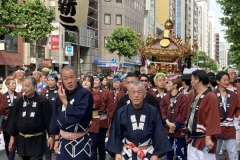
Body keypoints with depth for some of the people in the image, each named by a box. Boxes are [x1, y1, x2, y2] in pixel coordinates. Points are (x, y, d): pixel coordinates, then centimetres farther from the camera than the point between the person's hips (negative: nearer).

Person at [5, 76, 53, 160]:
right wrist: (12, 136, 7)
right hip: (22, 139, 5)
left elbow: (48, 119, -10)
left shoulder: (43, 101, -11)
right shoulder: (19, 101, 4)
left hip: (37, 139, -5)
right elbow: (13, 119, 8)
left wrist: (50, 135, -10)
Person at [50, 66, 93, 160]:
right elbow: (56, 118, 12)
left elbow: (78, 115, -25)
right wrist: (57, 139, 12)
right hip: (63, 141, 5)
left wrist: (64, 101, -15)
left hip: (80, 142, -5)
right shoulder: (61, 94, 5)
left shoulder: (85, 94, -14)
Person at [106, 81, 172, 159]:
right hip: (127, 153, 1)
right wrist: (117, 152, -3)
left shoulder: (153, 112, -3)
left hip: (147, 153, -1)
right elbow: (116, 133, 4)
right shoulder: (121, 112, 0)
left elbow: (159, 134, -1)